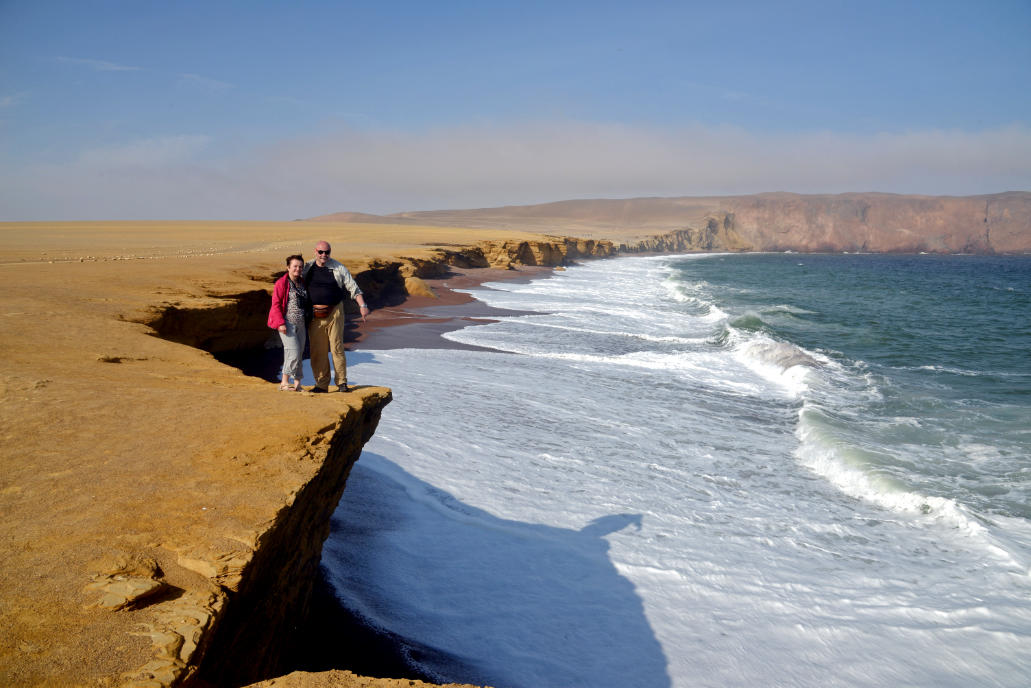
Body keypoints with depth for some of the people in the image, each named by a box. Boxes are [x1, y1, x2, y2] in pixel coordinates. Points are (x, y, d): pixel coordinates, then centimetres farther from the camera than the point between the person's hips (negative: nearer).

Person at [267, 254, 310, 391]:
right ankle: (284, 382, -3)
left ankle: (297, 383, 15)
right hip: (287, 323, -7)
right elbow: (276, 304, -9)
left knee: (299, 353, 8)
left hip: (301, 323, 7)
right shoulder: (281, 283, -7)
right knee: (294, 352, -14)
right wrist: (280, 323, -17)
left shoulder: (303, 283, 14)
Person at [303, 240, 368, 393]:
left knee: (337, 348, -1)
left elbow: (353, 287, 3)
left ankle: (342, 382, 8)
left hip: (334, 313, -2)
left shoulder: (339, 268, 2)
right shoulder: (307, 268, 7)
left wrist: (362, 305, -8)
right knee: (317, 351, 3)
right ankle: (321, 384, 10)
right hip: (315, 315, 2)